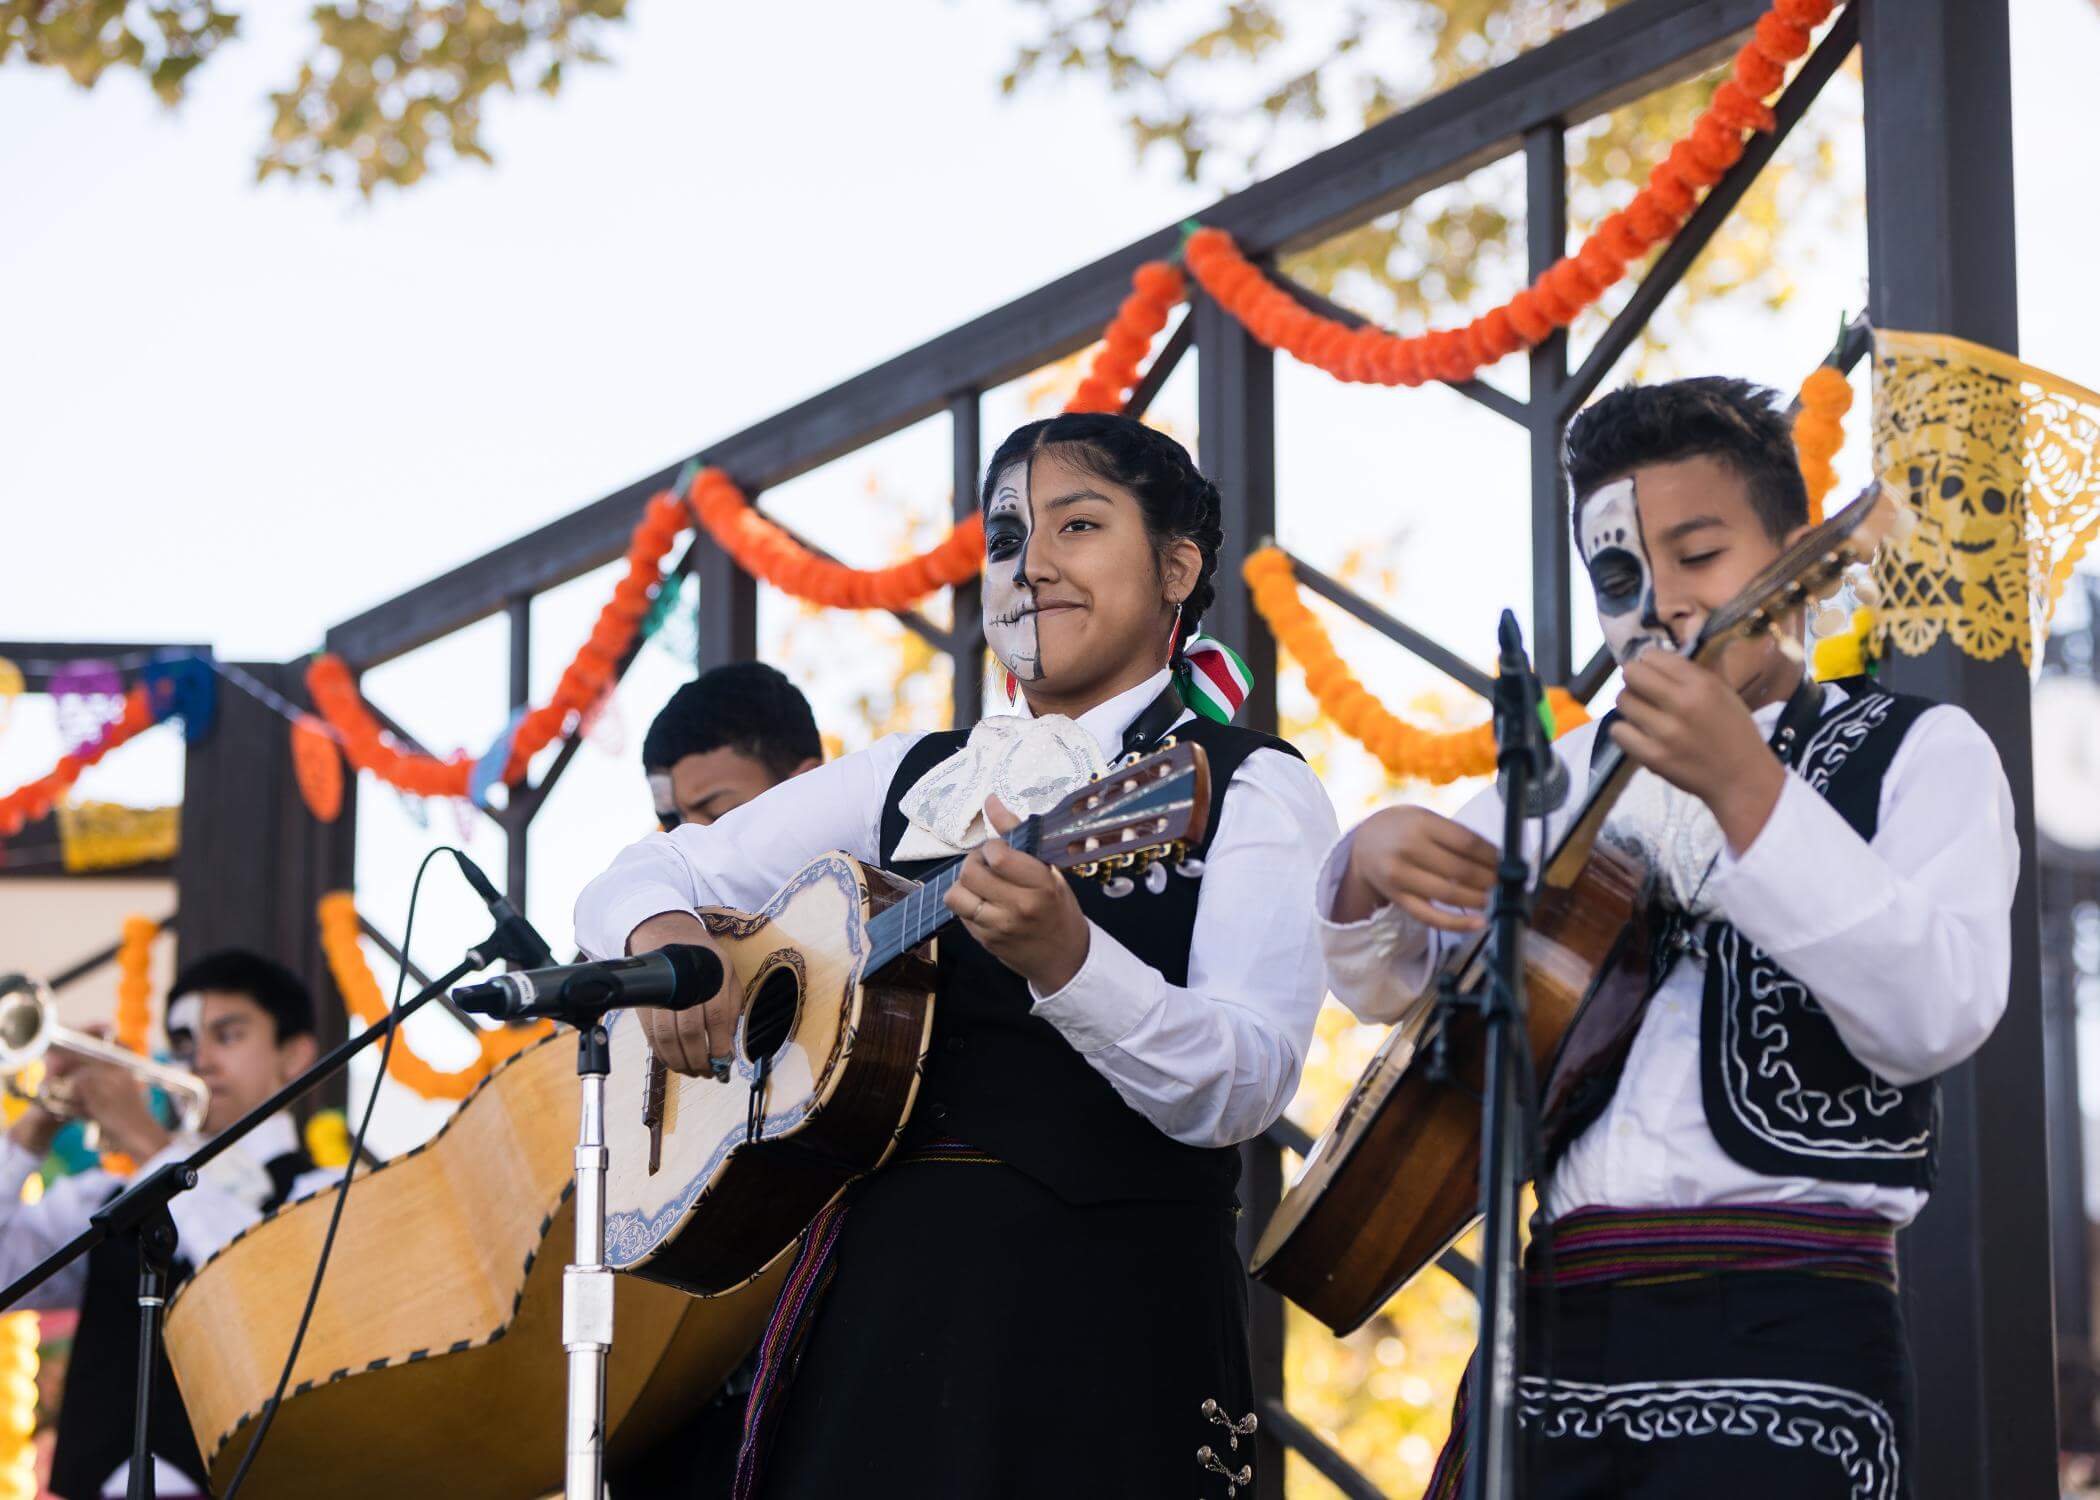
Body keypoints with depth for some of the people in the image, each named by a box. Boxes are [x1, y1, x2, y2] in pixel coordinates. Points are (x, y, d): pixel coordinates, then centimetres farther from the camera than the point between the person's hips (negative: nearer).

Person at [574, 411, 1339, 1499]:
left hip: (1102, 1301, -4)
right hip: (874, 1288, 4)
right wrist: (662, 937, -5)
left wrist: (1063, 959, -32)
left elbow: (1243, 1090, -16)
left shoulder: (1249, 790, -1)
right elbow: (645, 871, 18)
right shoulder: (910, 777, 15)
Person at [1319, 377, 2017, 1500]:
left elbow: (1935, 1017, -14)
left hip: (1780, 1334, -5)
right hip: (1553, 1332, 5)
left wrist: (1745, 786, -24)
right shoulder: (1585, 769, 17)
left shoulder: (1919, 752, 4)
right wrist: (1372, 866, 0)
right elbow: (1392, 988, 22)